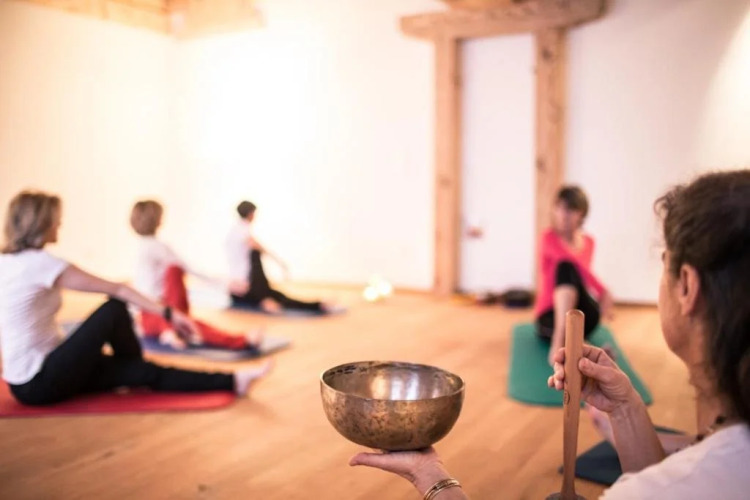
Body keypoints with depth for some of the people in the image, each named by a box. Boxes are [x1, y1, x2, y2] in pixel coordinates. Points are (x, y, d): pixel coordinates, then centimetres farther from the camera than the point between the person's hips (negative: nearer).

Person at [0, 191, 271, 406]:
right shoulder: (39, 263, -17)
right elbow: (117, 290, -18)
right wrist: (168, 313, -15)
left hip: (26, 380, 9)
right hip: (41, 383, -9)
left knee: (140, 370, 2)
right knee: (115, 310, -10)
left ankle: (232, 381, 0)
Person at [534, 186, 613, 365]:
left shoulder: (588, 242, 9)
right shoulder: (549, 238, -9)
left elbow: (582, 274, 13)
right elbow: (572, 263, -24)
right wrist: (603, 292, -32)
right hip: (552, 317, -4)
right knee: (567, 267, -31)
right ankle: (559, 341, -49)